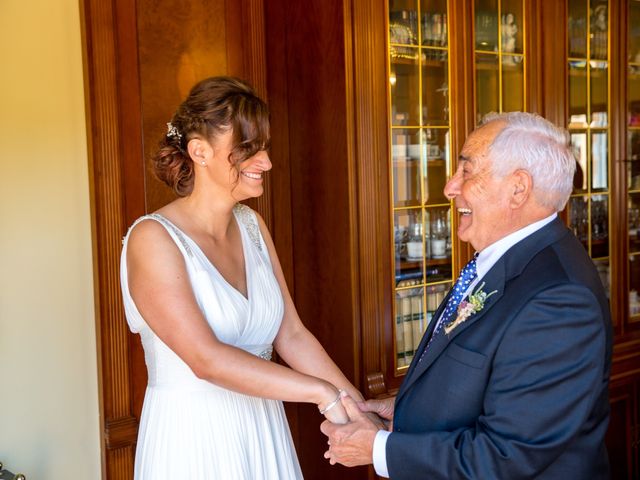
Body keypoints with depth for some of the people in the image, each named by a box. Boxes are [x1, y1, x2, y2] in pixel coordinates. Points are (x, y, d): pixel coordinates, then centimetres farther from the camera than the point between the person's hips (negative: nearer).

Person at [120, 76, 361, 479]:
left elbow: (291, 335, 0)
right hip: (192, 435, -5)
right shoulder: (153, 238, -16)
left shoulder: (252, 225, 3)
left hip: (263, 430, 6)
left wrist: (360, 407, -9)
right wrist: (322, 392, -23)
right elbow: (206, 359, -24)